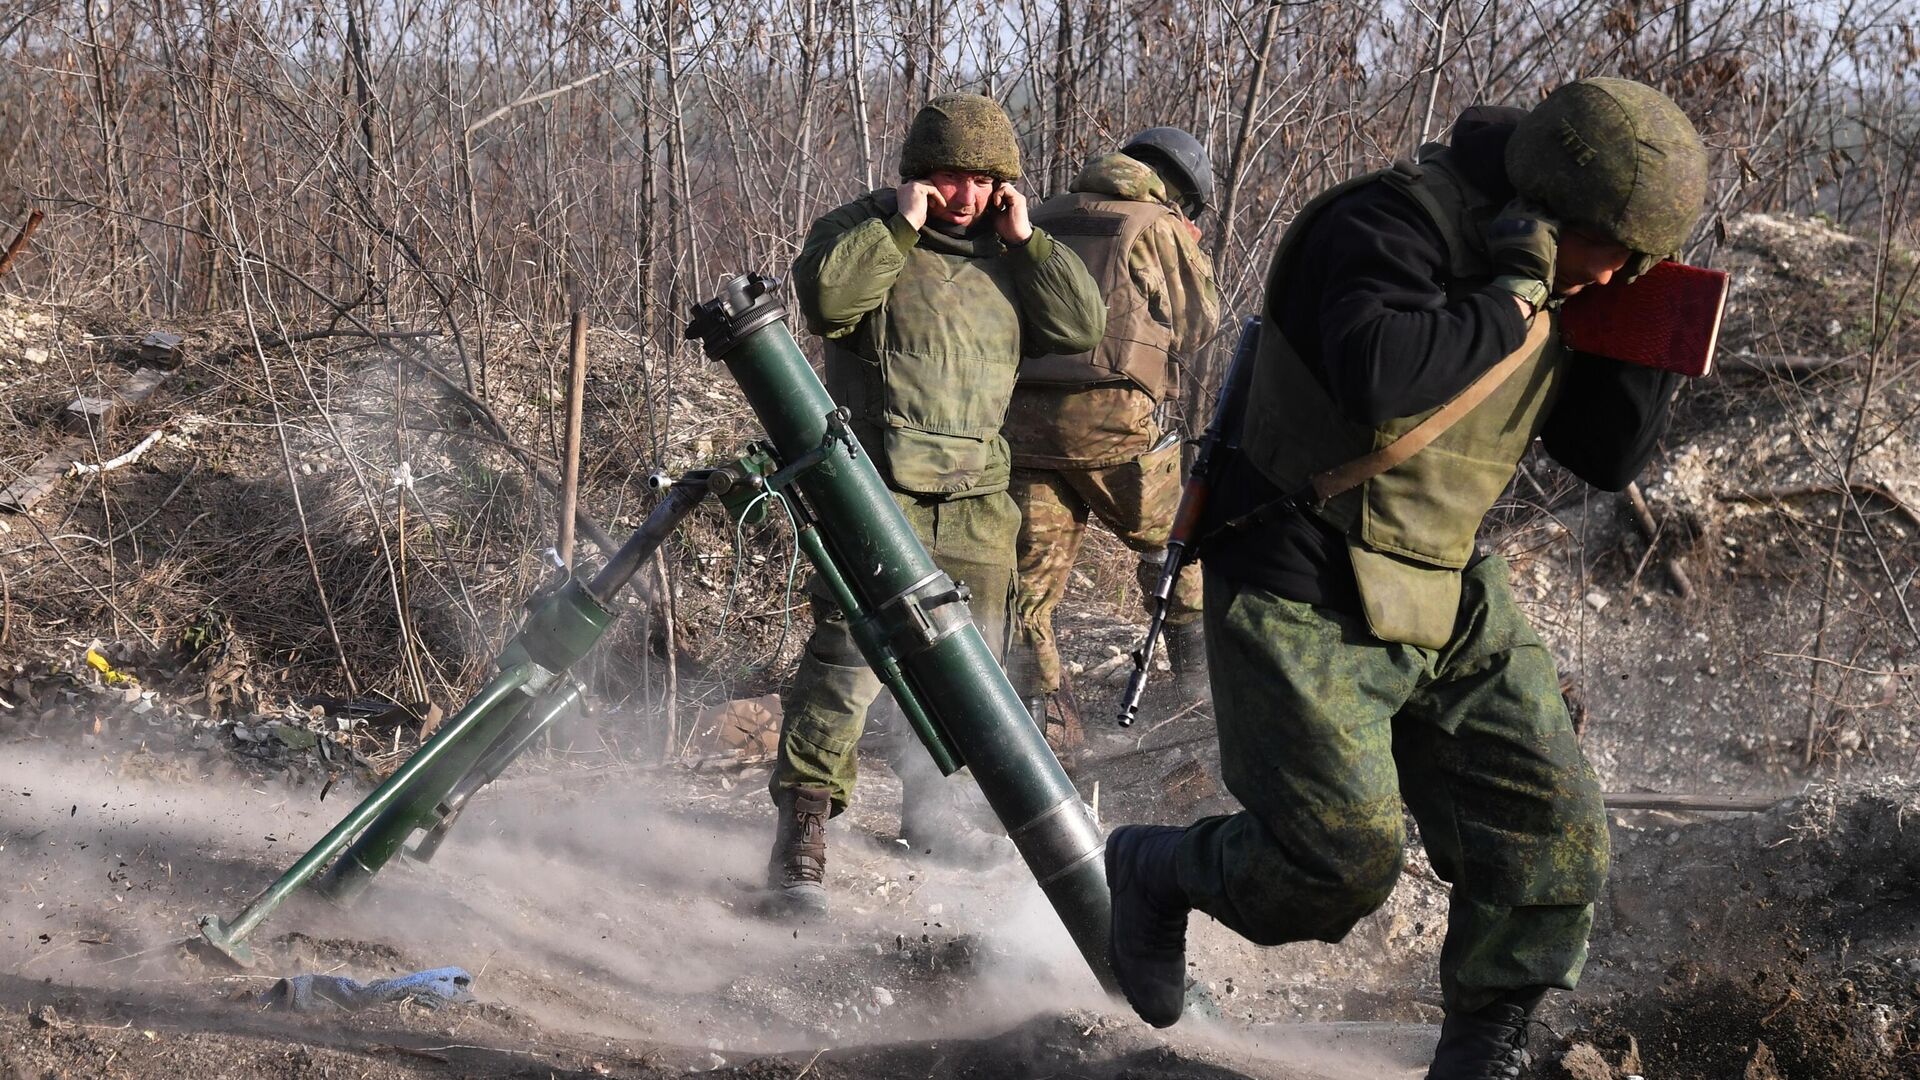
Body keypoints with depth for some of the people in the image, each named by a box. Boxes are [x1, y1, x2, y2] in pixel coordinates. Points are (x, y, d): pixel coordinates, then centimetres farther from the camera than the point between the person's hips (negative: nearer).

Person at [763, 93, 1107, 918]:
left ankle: (928, 808, 36)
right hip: (877, 487, -6)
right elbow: (824, 297, -20)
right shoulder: (864, 228, 0)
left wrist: (1024, 239, -2)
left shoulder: (1007, 254, 15)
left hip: (975, 501, 6)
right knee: (849, 656, -16)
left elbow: (1080, 328, 5)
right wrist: (901, 226, -17)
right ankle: (802, 831, -15)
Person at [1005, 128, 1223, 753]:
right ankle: (1200, 666, 20)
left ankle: (1040, 699, 6)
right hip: (1107, 417, -4)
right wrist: (1191, 255, 25)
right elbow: (1197, 325, 11)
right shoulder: (1161, 226, 5)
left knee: (1033, 564, 8)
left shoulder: (1043, 219, 20)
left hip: (1018, 413, 4)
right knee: (1173, 536, 16)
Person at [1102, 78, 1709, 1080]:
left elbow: (1608, 458, 13)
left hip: (1449, 602, 8)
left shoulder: (1555, 290, 8)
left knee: (1552, 834, -1)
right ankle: (1153, 872, 20)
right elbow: (1376, 375, -37)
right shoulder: (1395, 223, -18)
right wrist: (1507, 302, -25)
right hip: (1304, 600, -8)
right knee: (1342, 855, -10)